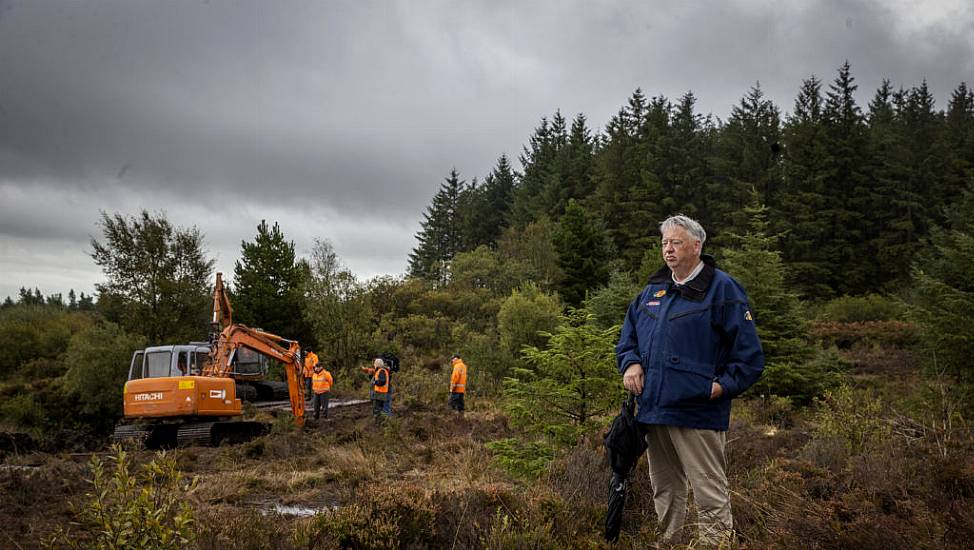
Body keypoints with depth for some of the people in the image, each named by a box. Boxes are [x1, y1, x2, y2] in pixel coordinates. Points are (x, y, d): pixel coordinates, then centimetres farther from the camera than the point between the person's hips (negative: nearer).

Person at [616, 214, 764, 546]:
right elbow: (628, 337, 22)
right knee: (664, 492, 18)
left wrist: (722, 386, -15)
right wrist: (630, 364, 3)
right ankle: (668, 544, 32)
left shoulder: (722, 289, -6)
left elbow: (749, 356, -7)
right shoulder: (652, 290, 13)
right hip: (653, 410, 7)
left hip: (698, 413, -7)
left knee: (710, 496, -3)